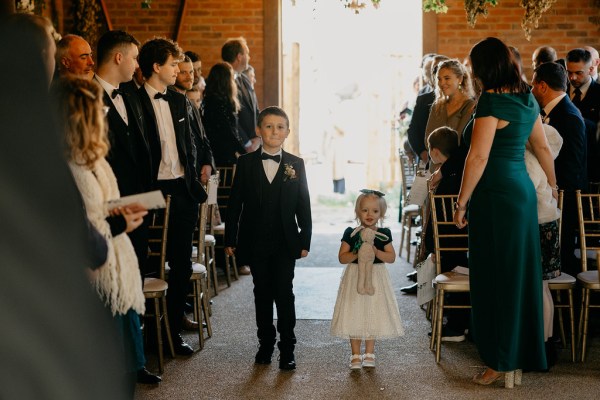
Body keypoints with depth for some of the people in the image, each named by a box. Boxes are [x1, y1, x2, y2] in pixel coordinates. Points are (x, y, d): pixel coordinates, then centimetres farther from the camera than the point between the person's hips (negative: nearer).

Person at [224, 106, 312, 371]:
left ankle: (287, 349, 7)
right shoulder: (246, 163, 1)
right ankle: (265, 343, 24)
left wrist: (305, 241, 0)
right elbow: (235, 203, 2)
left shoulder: (296, 165, 2)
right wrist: (230, 239, 0)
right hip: (255, 242, 1)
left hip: (285, 243, -1)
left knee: (284, 294, -3)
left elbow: (303, 206, 4)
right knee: (262, 294, 10)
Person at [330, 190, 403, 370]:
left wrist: (376, 252, -21)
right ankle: (355, 354, 15)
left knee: (373, 315, 8)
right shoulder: (350, 233, -4)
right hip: (354, 278, -1)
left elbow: (391, 257, -5)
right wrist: (356, 254, -23)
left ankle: (369, 353, 23)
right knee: (354, 316, 2)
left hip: (375, 278, 1)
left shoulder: (384, 234, -1)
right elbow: (342, 257, -6)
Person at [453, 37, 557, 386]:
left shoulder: (492, 100, -13)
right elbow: (543, 148, 20)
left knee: (496, 277, -1)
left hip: (496, 193, -8)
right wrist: (553, 186, 33)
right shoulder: (527, 98, 11)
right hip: (523, 188, 8)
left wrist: (461, 203, -13)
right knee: (520, 274, 15)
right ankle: (524, 353, 25)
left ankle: (501, 363, 7)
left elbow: (479, 157, -18)